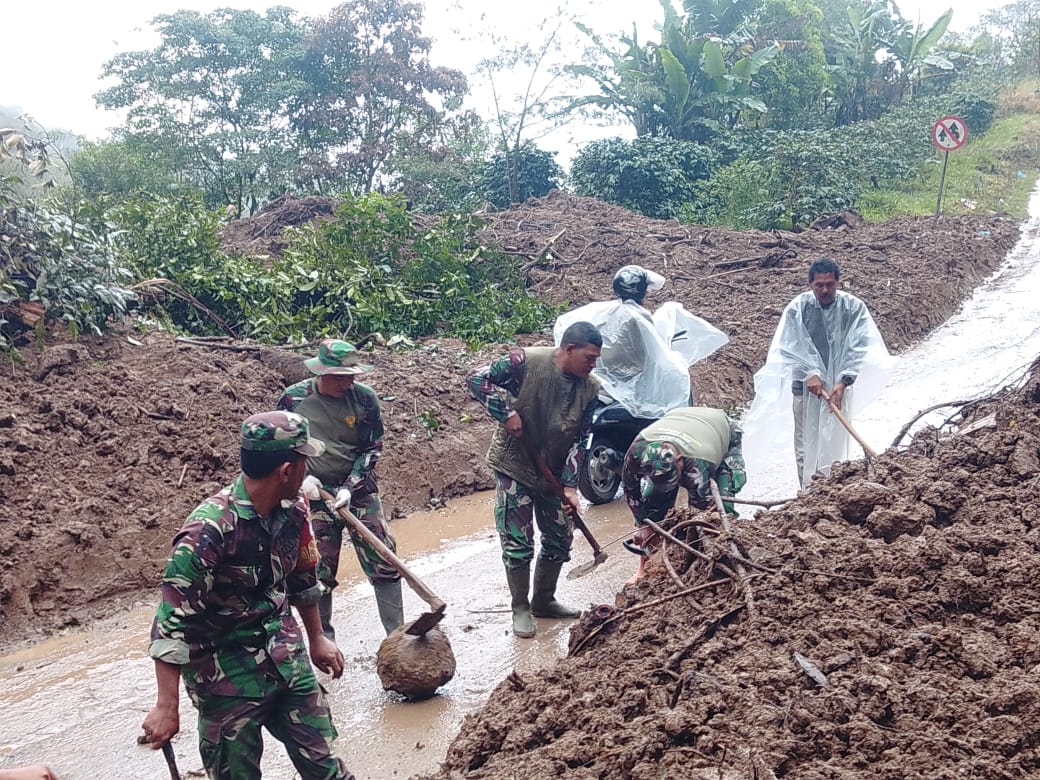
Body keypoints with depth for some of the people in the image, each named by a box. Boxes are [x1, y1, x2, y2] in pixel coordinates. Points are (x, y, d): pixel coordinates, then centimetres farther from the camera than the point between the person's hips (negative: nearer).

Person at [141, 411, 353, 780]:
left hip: (286, 658, 6)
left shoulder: (293, 509, -5)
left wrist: (316, 638, 23)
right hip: (226, 673, -6)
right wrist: (167, 706, -24)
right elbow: (173, 619, -24)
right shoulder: (210, 528, -26)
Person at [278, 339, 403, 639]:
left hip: (359, 489, 1)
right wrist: (301, 478, -11)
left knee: (384, 561, 0)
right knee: (320, 570, 4)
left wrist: (350, 487, -14)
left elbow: (373, 448, -3)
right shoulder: (293, 399, -10)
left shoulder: (364, 397, -10)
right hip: (315, 493, 0)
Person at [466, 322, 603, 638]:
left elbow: (579, 441, -6)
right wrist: (506, 413, -26)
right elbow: (476, 379, -18)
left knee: (560, 540, 11)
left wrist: (570, 486, -13)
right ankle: (520, 608, 17)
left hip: (554, 472, 5)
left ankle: (544, 600, 31)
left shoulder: (589, 389, -7)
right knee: (518, 542, -1)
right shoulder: (527, 362, -21)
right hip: (514, 467, -5)